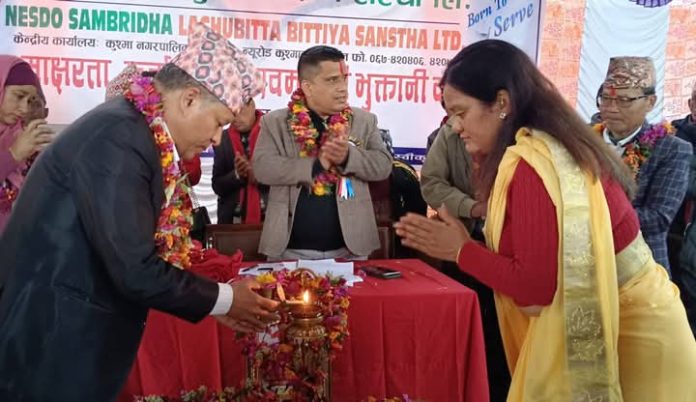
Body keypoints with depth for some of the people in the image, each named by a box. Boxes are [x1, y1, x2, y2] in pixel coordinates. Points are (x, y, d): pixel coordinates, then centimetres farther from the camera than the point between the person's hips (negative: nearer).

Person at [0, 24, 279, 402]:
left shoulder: (130, 130, 7)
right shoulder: (120, 137, -22)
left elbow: (136, 255, 13)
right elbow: (135, 271, -26)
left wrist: (210, 299, 10)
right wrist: (223, 298, -11)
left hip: (72, 332, 9)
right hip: (50, 337, -9)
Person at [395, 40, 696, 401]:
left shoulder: (532, 162, -24)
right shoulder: (542, 148, 4)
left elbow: (537, 285, -24)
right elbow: (537, 259, 4)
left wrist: (461, 250, -13)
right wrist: (463, 243, -2)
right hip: (603, 323, 8)